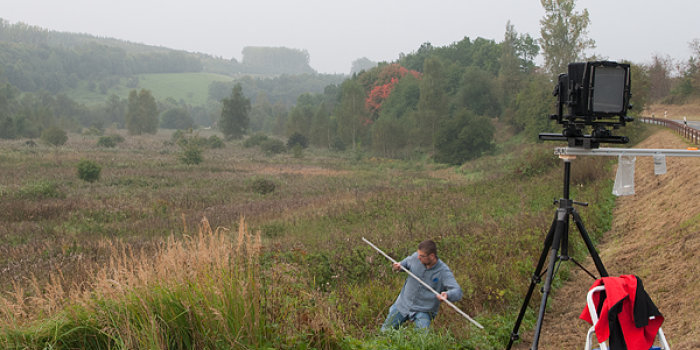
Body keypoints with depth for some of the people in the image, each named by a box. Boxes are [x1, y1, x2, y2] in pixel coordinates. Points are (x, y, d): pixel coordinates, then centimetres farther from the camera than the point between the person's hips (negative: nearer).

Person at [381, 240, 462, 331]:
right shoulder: (416, 257, -11)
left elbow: (458, 292, -28)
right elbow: (407, 261, 13)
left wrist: (447, 295, -51)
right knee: (385, 330, 11)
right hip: (403, 304, 4)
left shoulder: (444, 272, -21)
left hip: (423, 311, -4)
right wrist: (399, 266, -11)